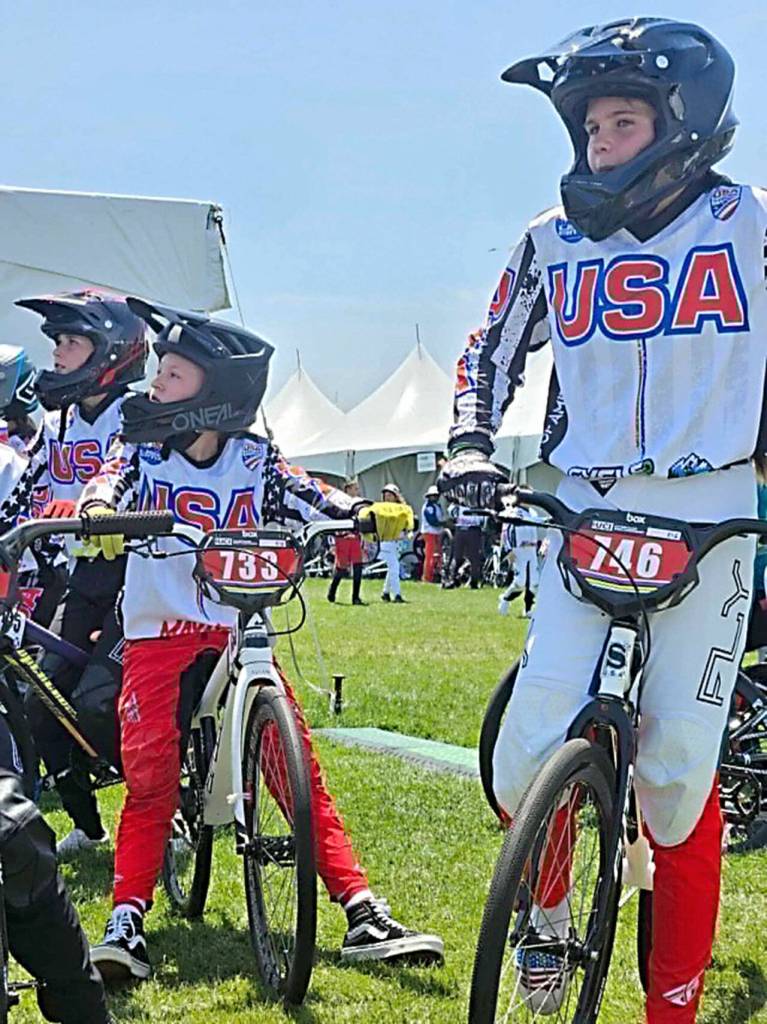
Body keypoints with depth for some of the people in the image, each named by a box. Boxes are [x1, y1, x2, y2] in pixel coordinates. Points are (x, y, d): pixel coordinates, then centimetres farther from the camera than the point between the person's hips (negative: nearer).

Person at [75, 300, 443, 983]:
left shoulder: (254, 461, 2)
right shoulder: (142, 451, 2)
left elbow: (310, 498, -10)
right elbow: (110, 483, -17)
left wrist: (367, 513, -30)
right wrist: (100, 511, -41)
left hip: (239, 631, 0)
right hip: (157, 635, 0)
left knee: (301, 768, -8)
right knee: (149, 779, -12)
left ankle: (364, 918, -7)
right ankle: (126, 926, -6)